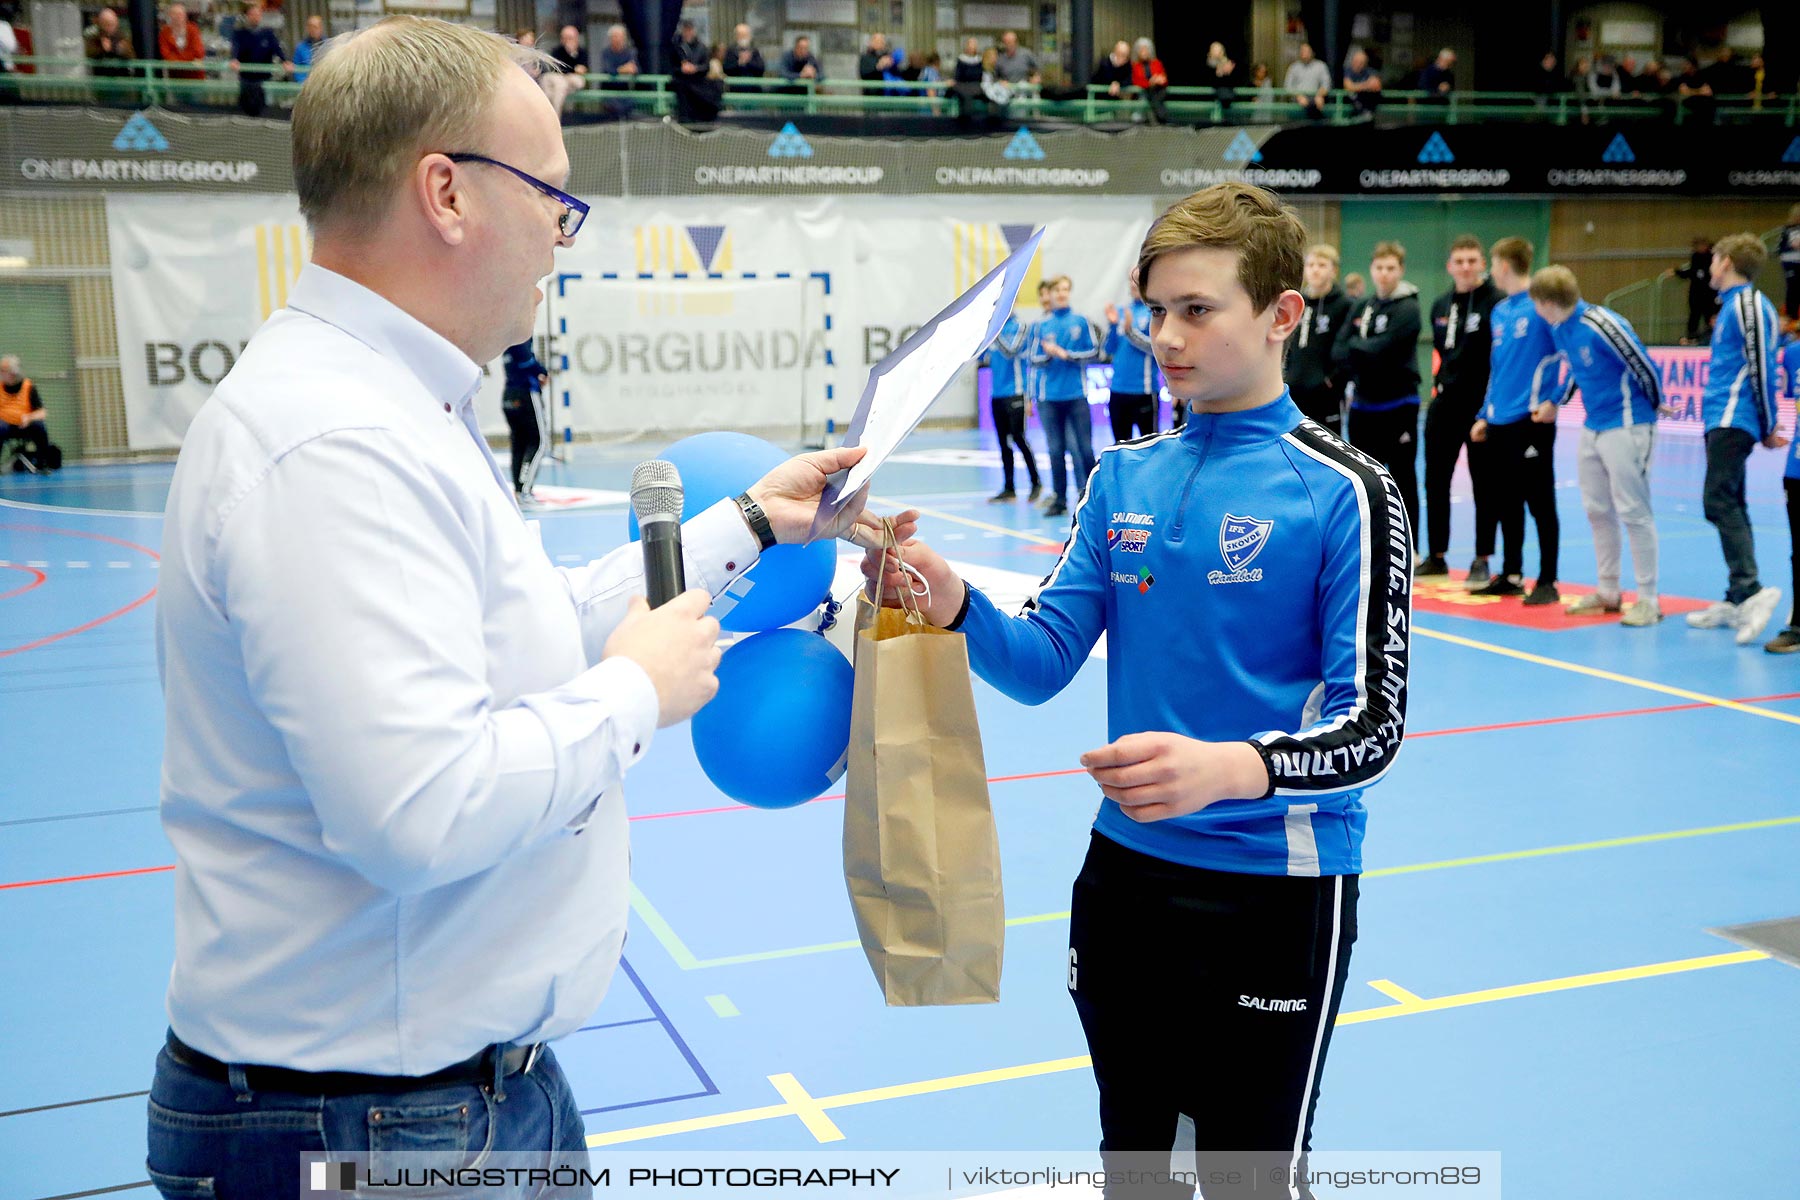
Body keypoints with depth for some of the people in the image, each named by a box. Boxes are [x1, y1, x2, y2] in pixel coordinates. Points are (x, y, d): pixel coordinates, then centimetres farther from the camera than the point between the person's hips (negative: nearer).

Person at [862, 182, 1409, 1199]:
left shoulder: (1344, 492, -12)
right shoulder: (1123, 479, 4)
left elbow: (1374, 729, -15)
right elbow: (1044, 663, 1)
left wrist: (1228, 768, -34)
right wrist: (952, 604, -20)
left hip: (1277, 890, -5)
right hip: (1124, 875, 5)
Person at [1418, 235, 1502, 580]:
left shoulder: (1497, 302, -10)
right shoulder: (1440, 305, 10)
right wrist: (1439, 386, 12)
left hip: (1481, 406, -6)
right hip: (1444, 404, 6)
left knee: (1483, 485, 3)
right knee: (1435, 481, 9)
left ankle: (1482, 560, 11)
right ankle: (1436, 556, 20)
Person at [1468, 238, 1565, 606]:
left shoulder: (1542, 307, -9)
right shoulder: (1499, 312, 14)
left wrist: (1555, 400, -12)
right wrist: (1485, 414, 18)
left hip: (1532, 420, -8)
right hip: (1500, 423, 8)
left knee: (1540, 502, -2)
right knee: (1506, 503, 12)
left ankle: (1547, 582, 5)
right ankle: (1511, 576, 22)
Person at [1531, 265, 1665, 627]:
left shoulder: (1600, 325, -21)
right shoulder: (1558, 329, 5)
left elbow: (1645, 367, -14)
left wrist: (1653, 407, 1)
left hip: (1625, 427, -9)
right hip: (1592, 427, 9)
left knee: (1633, 512, -4)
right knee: (1597, 511, 12)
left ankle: (1648, 600, 3)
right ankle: (1607, 592, 23)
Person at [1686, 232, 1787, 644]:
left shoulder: (1748, 304, -10)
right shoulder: (1731, 305, 19)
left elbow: (1762, 367, -12)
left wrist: (1768, 427, -8)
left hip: (1733, 421, -10)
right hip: (1721, 420, 10)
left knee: (1719, 502, -19)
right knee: (1730, 507, 11)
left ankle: (1750, 590, -26)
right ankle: (1736, 602, 16)